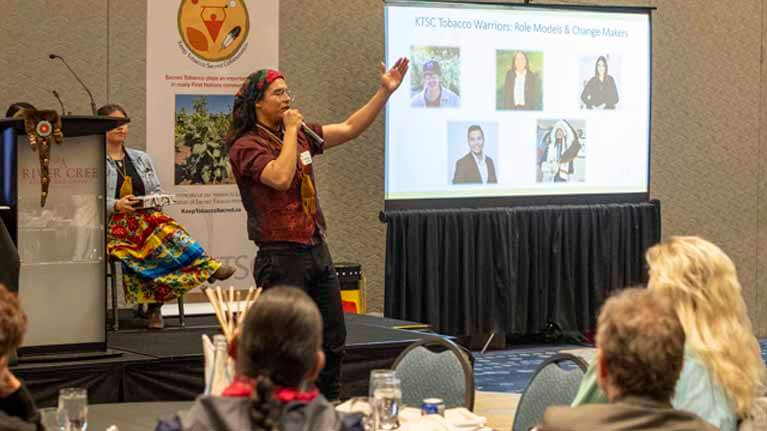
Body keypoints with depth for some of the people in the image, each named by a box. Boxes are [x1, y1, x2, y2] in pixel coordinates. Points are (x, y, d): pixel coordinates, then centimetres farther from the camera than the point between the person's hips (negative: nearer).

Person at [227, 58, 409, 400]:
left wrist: (385, 91, 7)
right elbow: (281, 178, -26)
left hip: (316, 251, 8)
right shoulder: (246, 146, -10)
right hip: (281, 257, -8)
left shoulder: (299, 136, 12)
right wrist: (291, 131, -15)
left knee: (333, 341, 12)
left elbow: (350, 129, 13)